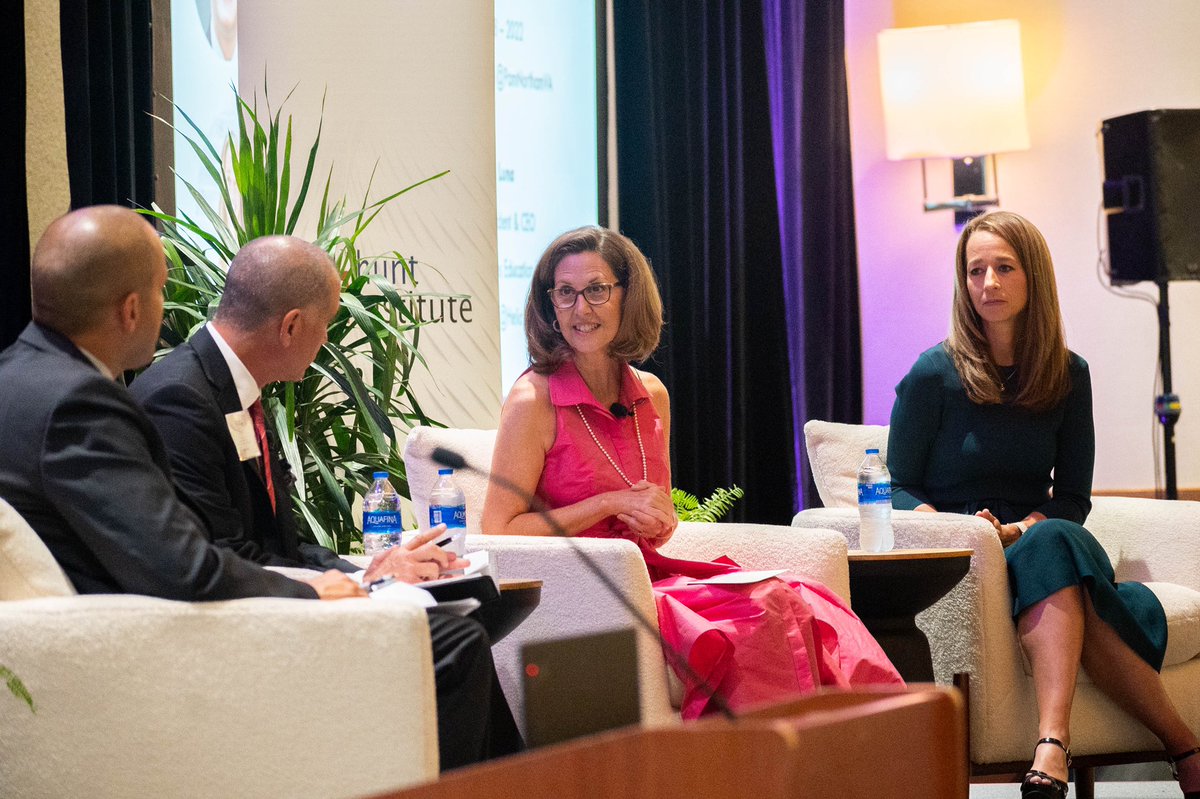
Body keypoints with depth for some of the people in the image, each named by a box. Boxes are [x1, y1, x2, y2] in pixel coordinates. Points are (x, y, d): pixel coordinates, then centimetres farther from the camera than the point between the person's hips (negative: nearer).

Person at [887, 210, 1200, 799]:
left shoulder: (1068, 375, 11)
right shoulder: (934, 374, 1)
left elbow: (1072, 499, 11)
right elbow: (897, 488, 3)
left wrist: (1024, 527, -11)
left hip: (1035, 541, 3)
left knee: (1050, 545, -37)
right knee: (1055, 547, -36)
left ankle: (1052, 746, -51)